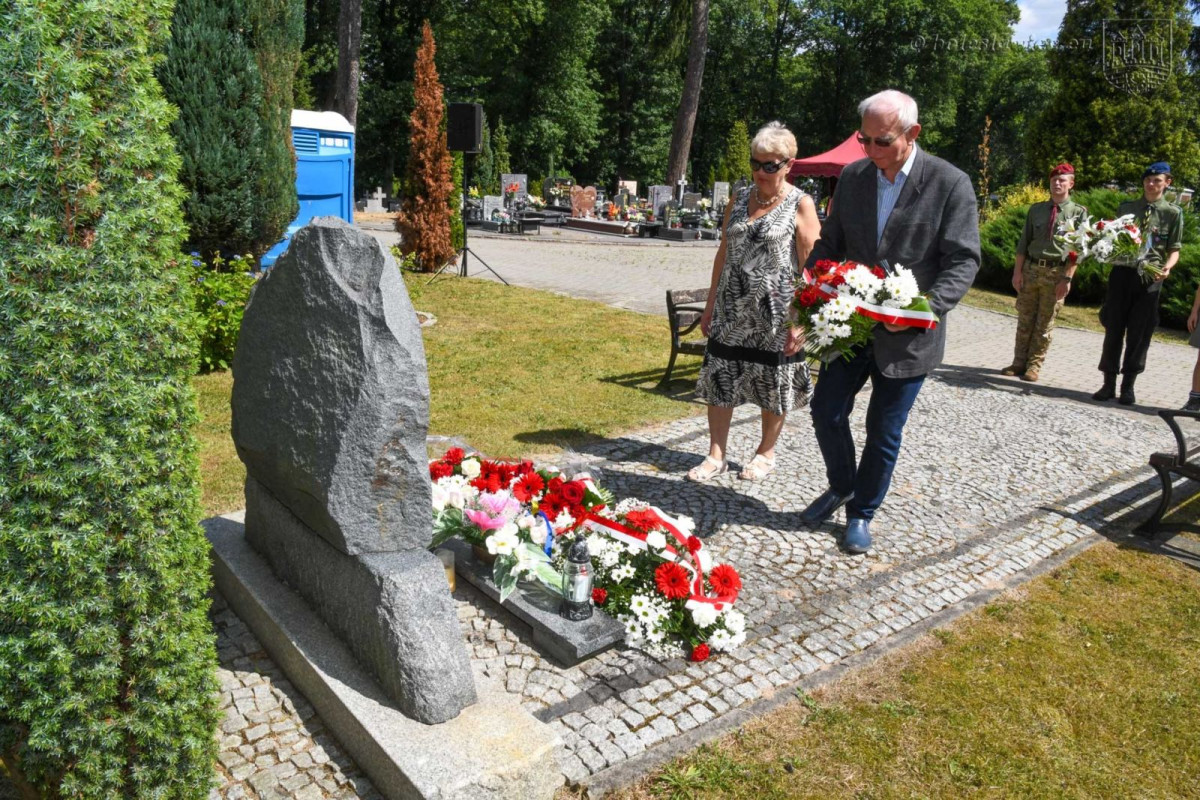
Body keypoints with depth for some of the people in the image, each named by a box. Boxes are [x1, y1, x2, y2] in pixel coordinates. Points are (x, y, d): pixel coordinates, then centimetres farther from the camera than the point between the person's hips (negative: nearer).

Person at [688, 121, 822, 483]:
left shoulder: (801, 205, -6)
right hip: (732, 310, 5)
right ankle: (716, 454, 16)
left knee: (773, 383, 7)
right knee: (719, 377, 4)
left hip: (774, 312, -4)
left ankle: (766, 453, 25)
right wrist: (711, 305, 11)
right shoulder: (740, 199, 9)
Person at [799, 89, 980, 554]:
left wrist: (925, 308, -24)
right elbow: (830, 243, 11)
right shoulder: (852, 177, 4)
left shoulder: (950, 184, -9)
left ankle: (862, 513, 28)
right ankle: (841, 487, 35)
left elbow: (963, 261, -9)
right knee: (827, 413, 7)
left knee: (884, 432, 8)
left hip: (907, 336, -4)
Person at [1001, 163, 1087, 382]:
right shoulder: (1036, 209, 8)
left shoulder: (1078, 212, -2)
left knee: (1045, 322, 3)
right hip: (1031, 268, 3)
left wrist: (1067, 278, -13)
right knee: (1025, 318, 8)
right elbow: (1023, 242, 8)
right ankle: (1019, 362, 16)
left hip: (1056, 272, -3)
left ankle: (1034, 365, 11)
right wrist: (1017, 271, 1)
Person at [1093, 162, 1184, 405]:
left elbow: (1174, 249, 1)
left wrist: (1167, 267, -18)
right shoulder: (1126, 208, 10)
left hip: (1150, 277, -2)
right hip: (1122, 273, 2)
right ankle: (1109, 384, 11)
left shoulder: (1173, 213, 3)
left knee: (1139, 334, 3)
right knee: (1113, 330, 3)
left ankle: (1128, 386, 12)